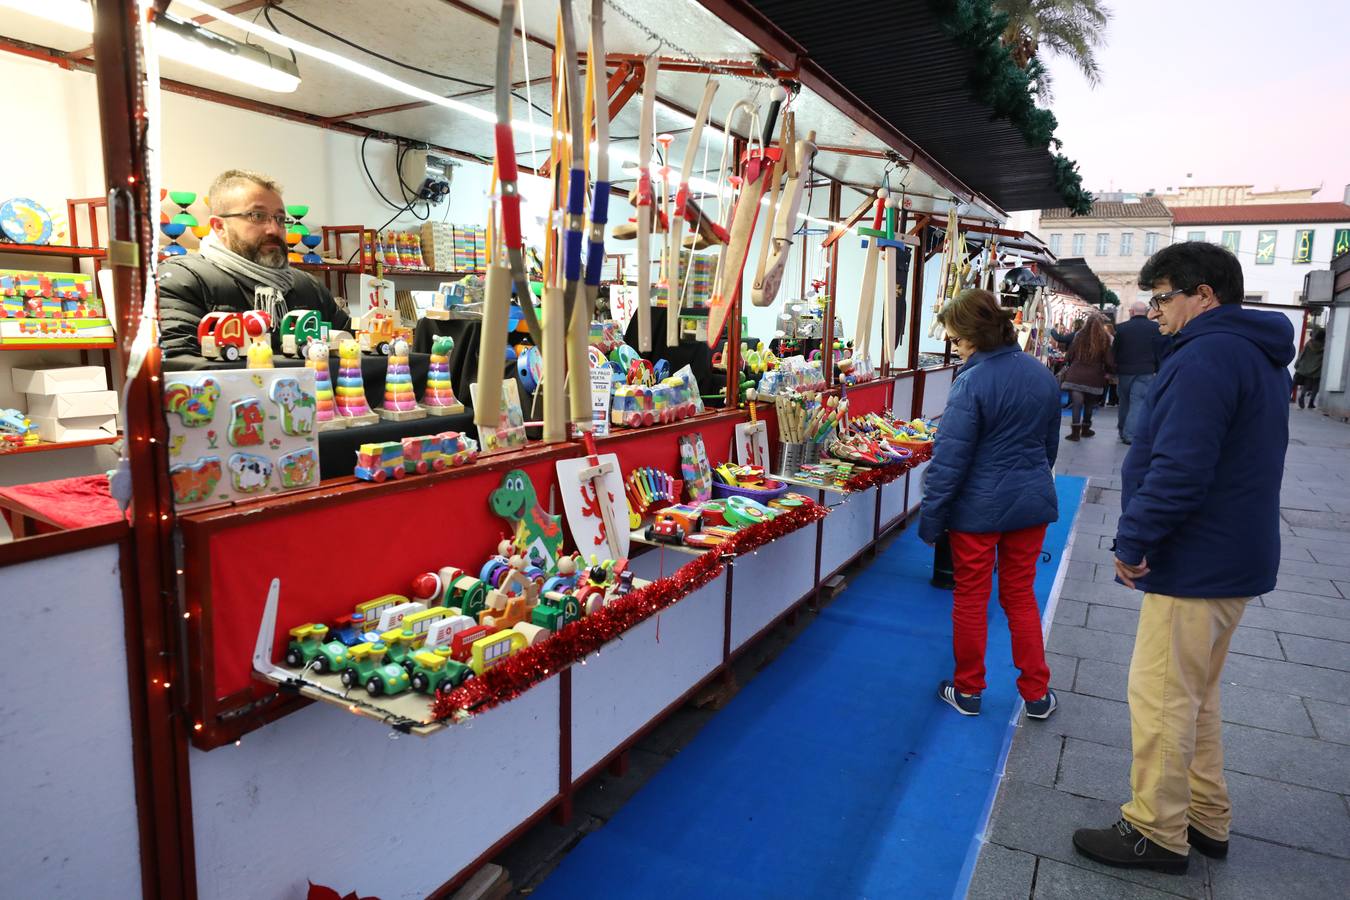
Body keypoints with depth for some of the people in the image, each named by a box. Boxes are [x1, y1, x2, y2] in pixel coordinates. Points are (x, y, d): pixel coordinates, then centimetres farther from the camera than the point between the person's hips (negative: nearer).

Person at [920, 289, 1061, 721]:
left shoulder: (973, 382, -20)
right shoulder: (1043, 375, 2)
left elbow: (949, 458, -20)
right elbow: (1050, 444, 15)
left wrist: (930, 517, -12)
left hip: (978, 507, -6)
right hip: (1031, 503, 6)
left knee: (970, 598, 10)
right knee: (1021, 595, 18)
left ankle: (968, 692, 25)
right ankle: (1037, 694, 25)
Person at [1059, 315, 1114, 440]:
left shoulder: (1079, 336, 4)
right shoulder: (1105, 339, 0)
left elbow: (1068, 356, 5)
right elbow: (1109, 361, -1)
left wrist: (1068, 366, 22)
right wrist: (1111, 370, 18)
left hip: (1076, 376, 0)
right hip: (1094, 378, 0)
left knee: (1077, 404, -3)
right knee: (1089, 405, 16)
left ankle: (1075, 431, -11)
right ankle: (1085, 429, 29)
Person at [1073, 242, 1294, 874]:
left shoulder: (1206, 356, -19)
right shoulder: (1259, 355, 15)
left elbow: (1178, 468, -27)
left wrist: (1133, 541, -16)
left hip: (1194, 563, -11)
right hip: (1233, 557, 11)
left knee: (1162, 699, 0)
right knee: (1195, 694, 20)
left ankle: (1156, 833, 13)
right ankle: (1206, 820, 31)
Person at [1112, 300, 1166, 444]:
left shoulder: (1121, 328, -1)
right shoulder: (1155, 327, -7)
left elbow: (1114, 351, 6)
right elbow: (1160, 351, -4)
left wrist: (1112, 370, 16)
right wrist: (1160, 371, 4)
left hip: (1124, 371, 3)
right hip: (1145, 372, -3)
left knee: (1125, 400, 17)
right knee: (1138, 402, -3)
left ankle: (1122, 430, 27)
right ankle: (1130, 435, -11)